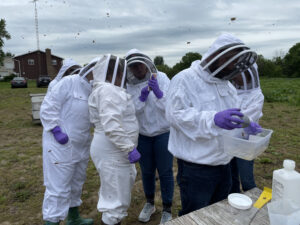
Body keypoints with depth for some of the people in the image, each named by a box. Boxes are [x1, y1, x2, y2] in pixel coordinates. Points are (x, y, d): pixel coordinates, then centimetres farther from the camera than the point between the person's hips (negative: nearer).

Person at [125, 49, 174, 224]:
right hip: (142, 135, 3)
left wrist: (158, 93, -32)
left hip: (163, 133, -2)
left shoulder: (161, 78, -10)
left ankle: (167, 210, 25)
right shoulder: (129, 86, -3)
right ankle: (149, 204, 39)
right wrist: (141, 98, -24)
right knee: (147, 171, 16)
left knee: (165, 172, 5)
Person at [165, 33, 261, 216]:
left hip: (224, 163, 8)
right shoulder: (185, 79, -13)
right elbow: (176, 114, -24)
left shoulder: (226, 84, 12)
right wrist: (214, 119, -35)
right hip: (196, 167, -7)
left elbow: (233, 113, 20)